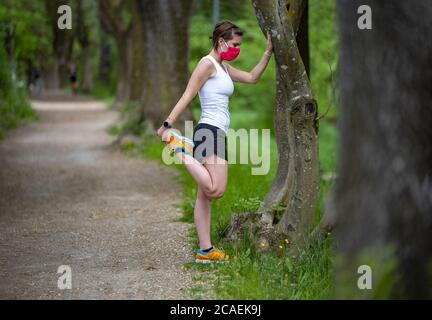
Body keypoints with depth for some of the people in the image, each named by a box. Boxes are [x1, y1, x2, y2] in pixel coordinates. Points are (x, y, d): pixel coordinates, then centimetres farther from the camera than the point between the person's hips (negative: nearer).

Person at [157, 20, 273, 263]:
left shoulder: (223, 68, 22)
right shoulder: (208, 63, -6)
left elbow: (252, 77, 31)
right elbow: (187, 96, -13)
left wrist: (268, 52, 24)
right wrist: (167, 124, -19)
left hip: (218, 134, 10)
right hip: (210, 131, -10)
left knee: (206, 195, 7)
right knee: (216, 190, -20)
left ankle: (205, 250, 8)